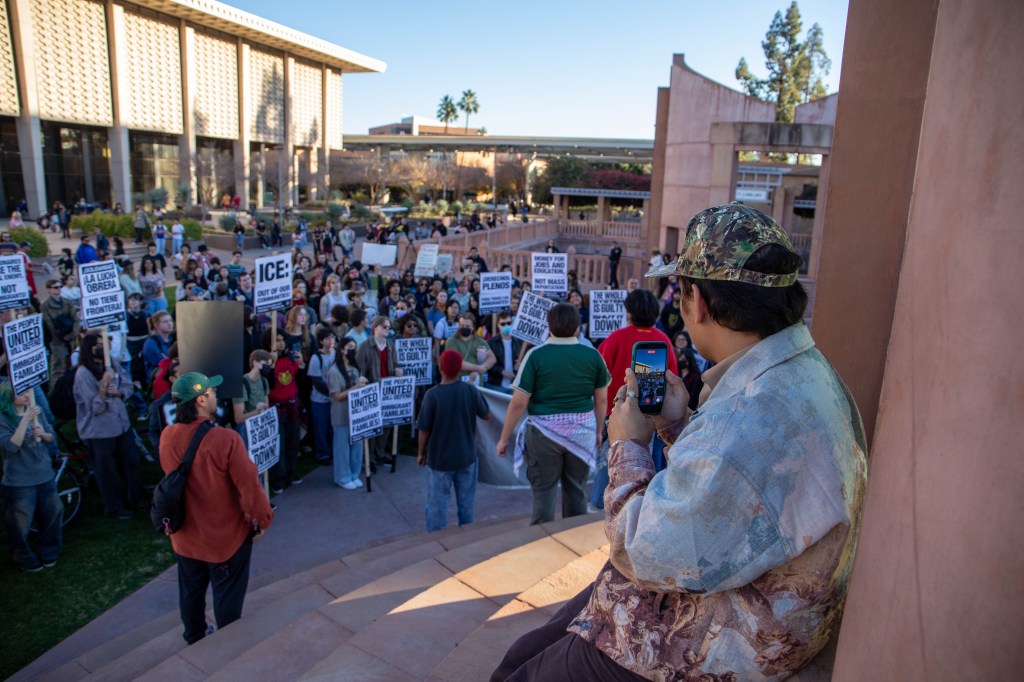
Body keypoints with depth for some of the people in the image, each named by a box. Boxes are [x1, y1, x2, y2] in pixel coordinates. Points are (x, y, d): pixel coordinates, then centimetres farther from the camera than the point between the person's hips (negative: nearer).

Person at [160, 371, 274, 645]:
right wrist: (263, 519, -9)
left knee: (191, 592, 26)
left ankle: (194, 640, 47)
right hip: (226, 536, -5)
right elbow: (249, 486, -24)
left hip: (185, 536, 5)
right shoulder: (225, 439, -30)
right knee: (227, 599, 16)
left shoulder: (167, 437, -13)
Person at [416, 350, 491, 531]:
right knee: (466, 503, 18)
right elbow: (487, 415, 2)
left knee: (437, 504, 11)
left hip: (439, 459, -3)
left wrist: (420, 453, 3)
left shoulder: (432, 395, -18)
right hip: (466, 456, 3)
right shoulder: (471, 390, -11)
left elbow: (424, 430, -12)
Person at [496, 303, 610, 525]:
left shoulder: (536, 355, -10)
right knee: (577, 490, 16)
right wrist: (598, 431, 21)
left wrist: (504, 439, 0)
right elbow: (602, 400, 6)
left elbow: (518, 403, -9)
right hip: (583, 432, 3)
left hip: (545, 432, -3)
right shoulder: (593, 355, -1)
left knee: (543, 491, 8)